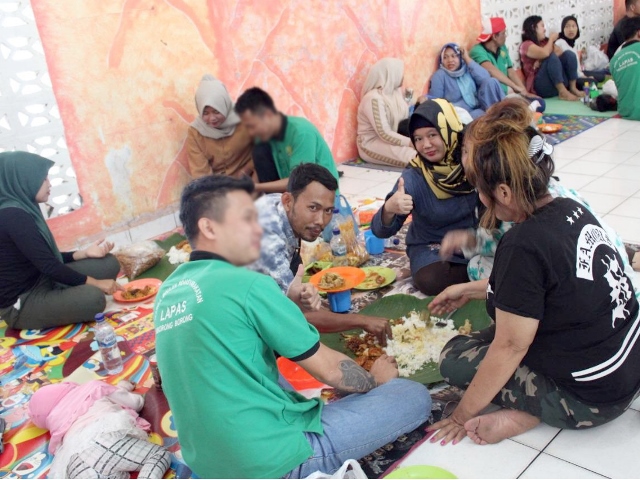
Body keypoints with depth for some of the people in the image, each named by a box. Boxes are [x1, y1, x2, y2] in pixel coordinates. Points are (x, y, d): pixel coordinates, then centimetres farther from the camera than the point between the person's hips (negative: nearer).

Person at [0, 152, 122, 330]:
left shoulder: (21, 210, 8)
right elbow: (48, 265, -22)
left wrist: (85, 253, 1)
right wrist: (95, 282, -15)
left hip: (42, 282, 9)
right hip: (20, 305, -9)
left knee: (109, 263, 3)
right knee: (93, 297, -32)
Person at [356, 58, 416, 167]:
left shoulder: (394, 93, 7)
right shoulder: (374, 98, -20)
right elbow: (384, 134, -24)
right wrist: (410, 142, -25)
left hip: (391, 139, 9)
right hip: (372, 144, -8)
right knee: (415, 157, -26)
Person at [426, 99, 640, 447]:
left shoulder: (524, 245, -27)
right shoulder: (571, 209, -2)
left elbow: (509, 348, -20)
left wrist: (462, 416, -7)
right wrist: (469, 291, 24)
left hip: (591, 399, -8)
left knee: (455, 357, 2)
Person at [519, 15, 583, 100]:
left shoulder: (545, 42, 19)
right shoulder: (526, 45, -4)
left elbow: (560, 53, 5)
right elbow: (545, 53, -21)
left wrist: (541, 61, -11)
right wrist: (551, 39, -1)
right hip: (541, 85, -7)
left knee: (569, 54, -8)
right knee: (551, 57, -26)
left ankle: (573, 88, -14)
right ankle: (563, 92, -31)